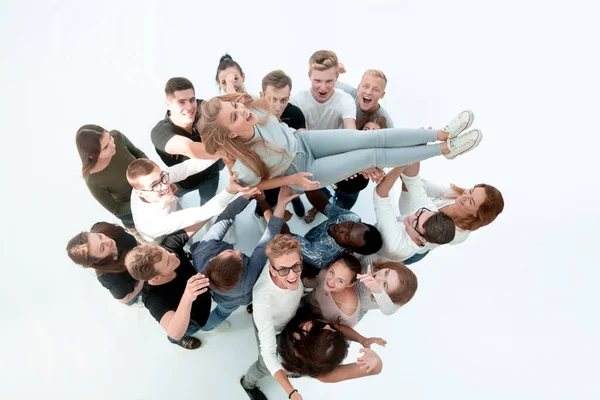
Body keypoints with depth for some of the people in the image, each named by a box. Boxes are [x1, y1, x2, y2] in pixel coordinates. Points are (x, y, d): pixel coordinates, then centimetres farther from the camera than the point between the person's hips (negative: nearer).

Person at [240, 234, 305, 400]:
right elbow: (268, 354, -42)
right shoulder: (264, 301, -51)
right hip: (270, 328, -4)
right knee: (266, 366, 23)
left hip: (291, 318, 5)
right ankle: (248, 383, 57)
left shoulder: (283, 260, -40)